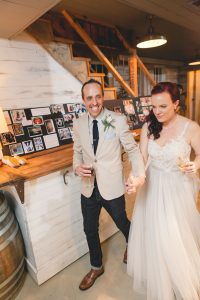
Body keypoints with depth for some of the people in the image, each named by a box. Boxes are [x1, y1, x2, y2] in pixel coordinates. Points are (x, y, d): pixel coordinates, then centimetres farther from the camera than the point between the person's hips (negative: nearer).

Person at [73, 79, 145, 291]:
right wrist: (77, 167, -12)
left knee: (122, 223, 22)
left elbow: (132, 149, -8)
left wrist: (139, 174, -22)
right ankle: (96, 267, 49)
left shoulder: (118, 120, -13)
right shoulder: (78, 124, -2)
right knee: (90, 229, 19)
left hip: (112, 187, -3)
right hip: (89, 188, 4)